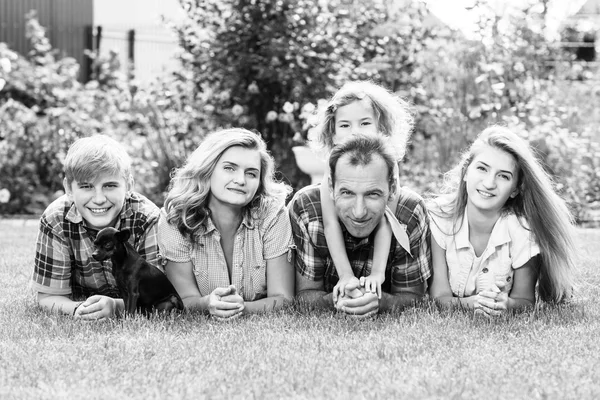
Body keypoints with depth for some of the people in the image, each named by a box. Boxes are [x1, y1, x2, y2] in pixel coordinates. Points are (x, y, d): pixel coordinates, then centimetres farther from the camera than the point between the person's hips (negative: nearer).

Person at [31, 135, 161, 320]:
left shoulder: (147, 218, -25)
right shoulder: (54, 221, -22)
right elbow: (49, 296, -19)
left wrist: (116, 306, -46)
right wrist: (77, 309, -43)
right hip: (81, 302, 1)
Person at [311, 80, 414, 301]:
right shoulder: (332, 169, -19)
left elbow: (385, 221, -28)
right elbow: (331, 223, -29)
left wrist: (377, 272, -41)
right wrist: (345, 275, -41)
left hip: (380, 248, 0)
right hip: (339, 248, 0)